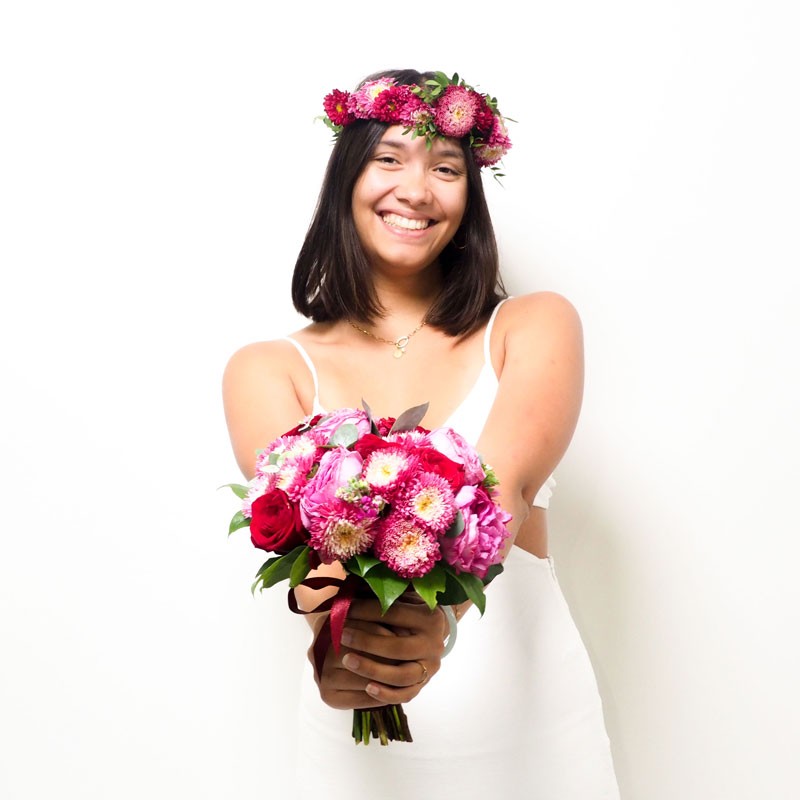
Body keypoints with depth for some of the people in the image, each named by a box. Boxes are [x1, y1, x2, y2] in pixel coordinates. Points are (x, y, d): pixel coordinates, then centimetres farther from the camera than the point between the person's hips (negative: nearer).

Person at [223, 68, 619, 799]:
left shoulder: (536, 326, -2)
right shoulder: (268, 371, -1)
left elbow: (507, 485, -19)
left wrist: (436, 613, -37)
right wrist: (340, 629, -38)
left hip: (537, 730, 1)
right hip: (357, 741, 0)